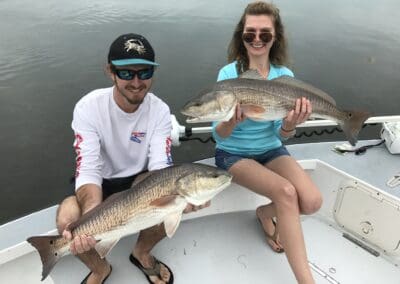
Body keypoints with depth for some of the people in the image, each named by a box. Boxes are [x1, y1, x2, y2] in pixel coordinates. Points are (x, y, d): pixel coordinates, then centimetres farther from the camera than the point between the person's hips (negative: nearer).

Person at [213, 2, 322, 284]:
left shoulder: (285, 76, -4)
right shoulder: (228, 74, -13)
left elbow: (281, 136, -5)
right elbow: (218, 135, -15)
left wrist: (289, 125, -28)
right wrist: (232, 121, -38)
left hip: (271, 150, 4)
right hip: (233, 153, -3)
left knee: (312, 201, -19)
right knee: (286, 192, -28)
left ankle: (265, 213, 13)